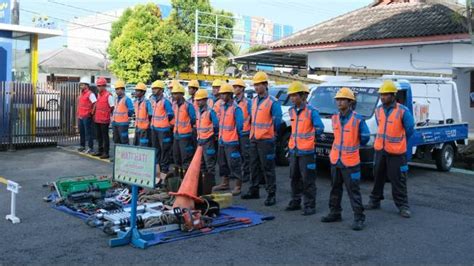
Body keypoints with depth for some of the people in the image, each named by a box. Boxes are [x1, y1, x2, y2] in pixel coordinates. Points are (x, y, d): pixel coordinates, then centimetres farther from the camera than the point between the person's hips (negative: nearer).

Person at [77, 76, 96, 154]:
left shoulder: (90, 94, -11)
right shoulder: (81, 94, 16)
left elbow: (95, 103, -19)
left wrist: (92, 112, -14)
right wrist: (78, 114, 21)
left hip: (87, 117, -9)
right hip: (80, 117, 9)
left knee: (88, 132, -6)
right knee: (81, 132, 15)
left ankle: (90, 148, -3)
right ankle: (82, 146, 25)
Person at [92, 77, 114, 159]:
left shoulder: (108, 95, -13)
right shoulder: (98, 94, 12)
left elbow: (112, 107, -12)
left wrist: (107, 114, -4)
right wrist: (95, 114, 18)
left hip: (104, 120, -8)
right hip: (97, 119, 8)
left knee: (105, 136, -2)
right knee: (99, 136, 15)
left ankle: (106, 153, 3)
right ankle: (100, 151, 26)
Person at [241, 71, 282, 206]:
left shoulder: (272, 102, -11)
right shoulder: (254, 100, 13)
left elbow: (277, 120, -9)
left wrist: (273, 132, 1)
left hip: (266, 140, -8)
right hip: (254, 139, 8)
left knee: (268, 168, -5)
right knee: (254, 166, 15)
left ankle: (271, 194, 1)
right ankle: (254, 190, 27)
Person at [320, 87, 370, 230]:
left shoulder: (358, 119, -12)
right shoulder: (334, 118, 4)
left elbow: (365, 137, 0)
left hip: (350, 162, -6)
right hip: (335, 160, 6)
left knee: (353, 191, -2)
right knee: (335, 189, 16)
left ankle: (359, 217, 5)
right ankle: (335, 213, 28)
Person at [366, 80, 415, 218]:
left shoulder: (403, 111, -12)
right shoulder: (378, 110, 6)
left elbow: (409, 129, -1)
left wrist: (399, 141, 9)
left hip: (396, 151, -5)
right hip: (380, 149, 5)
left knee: (398, 179, -1)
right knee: (378, 176, 14)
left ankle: (403, 205, 9)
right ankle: (375, 201, 27)